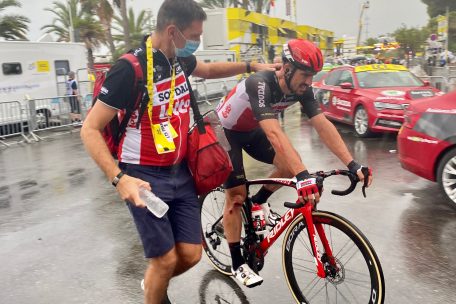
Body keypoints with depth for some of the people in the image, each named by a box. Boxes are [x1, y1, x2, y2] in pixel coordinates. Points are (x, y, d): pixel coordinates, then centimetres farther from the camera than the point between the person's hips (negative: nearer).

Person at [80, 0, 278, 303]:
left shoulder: (179, 58, 2)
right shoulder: (130, 69, -20)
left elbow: (209, 70, 27)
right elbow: (90, 130, -17)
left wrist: (251, 66, 19)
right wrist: (119, 178, -29)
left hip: (180, 173, 6)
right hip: (145, 177, -6)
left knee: (191, 254, 7)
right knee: (166, 260, -3)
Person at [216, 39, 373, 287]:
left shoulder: (301, 89, -17)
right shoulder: (260, 84, -37)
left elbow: (323, 126, -21)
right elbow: (274, 133, -49)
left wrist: (352, 164, -29)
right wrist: (303, 176, -58)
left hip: (251, 130, 6)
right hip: (225, 131, -6)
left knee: (289, 164, -11)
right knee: (236, 195, -8)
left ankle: (258, 202, 16)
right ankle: (237, 265, 6)